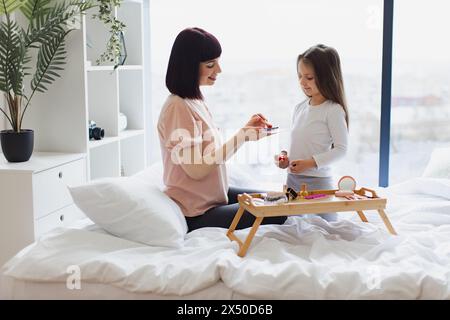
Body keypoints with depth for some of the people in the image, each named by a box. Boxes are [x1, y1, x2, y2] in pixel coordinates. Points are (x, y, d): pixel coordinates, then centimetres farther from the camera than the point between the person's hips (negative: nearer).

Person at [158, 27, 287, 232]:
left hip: (216, 195, 10)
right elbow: (196, 169, -23)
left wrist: (246, 129, 1)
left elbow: (213, 151, 10)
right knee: (278, 214, -12)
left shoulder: (195, 101, 8)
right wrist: (242, 137, -21)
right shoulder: (178, 107, -21)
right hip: (197, 213, -10)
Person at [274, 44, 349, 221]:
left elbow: (341, 148, -14)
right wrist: (285, 156, 0)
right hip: (292, 179, 7)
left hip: (318, 182, -6)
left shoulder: (333, 110, -12)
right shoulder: (299, 108, 9)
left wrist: (311, 163, -20)